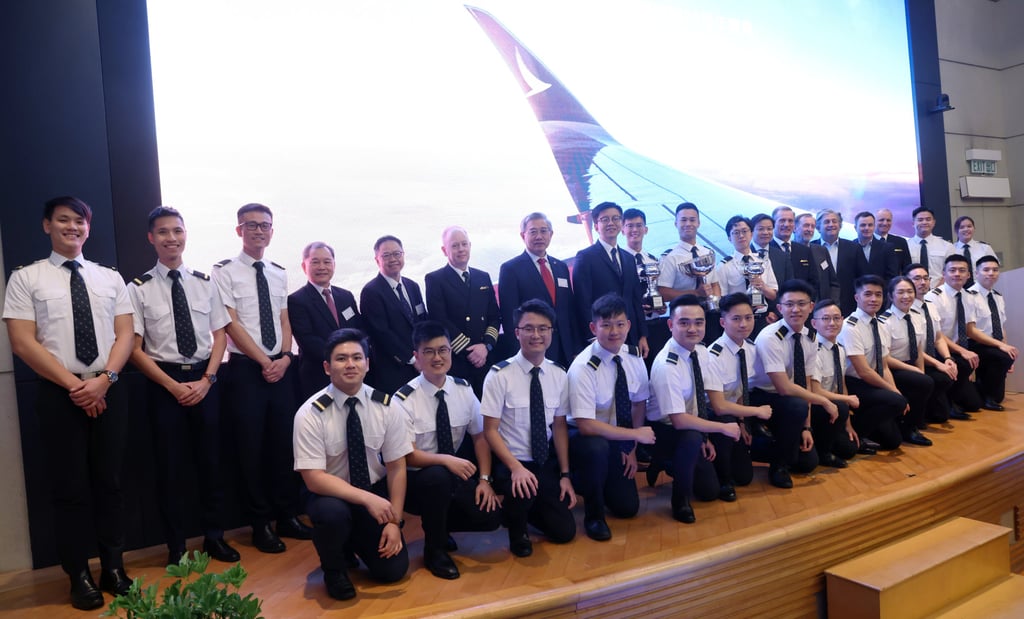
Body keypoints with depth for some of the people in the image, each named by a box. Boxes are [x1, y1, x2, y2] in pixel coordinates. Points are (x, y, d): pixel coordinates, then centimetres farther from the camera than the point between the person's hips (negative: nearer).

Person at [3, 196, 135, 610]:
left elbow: (125, 334, 4)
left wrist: (104, 379, -12)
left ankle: (113, 566, 22)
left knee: (109, 481, 9)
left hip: (109, 391, 2)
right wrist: (74, 385, -13)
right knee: (70, 486, 5)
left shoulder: (110, 278, 10)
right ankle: (79, 575, 18)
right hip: (58, 395, -2)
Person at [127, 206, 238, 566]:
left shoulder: (205, 283, 5)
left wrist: (206, 380, -6)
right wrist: (173, 386, -11)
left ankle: (214, 537, 25)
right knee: (171, 466, 5)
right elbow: (135, 349, -5)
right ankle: (176, 547, 21)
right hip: (164, 382, -2)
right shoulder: (139, 289, -3)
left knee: (211, 460, 10)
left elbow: (220, 335, 6)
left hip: (205, 380, 2)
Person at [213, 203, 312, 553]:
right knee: (252, 448, 3)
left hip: (281, 368, 4)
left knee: (283, 444, 10)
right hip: (246, 368, -4)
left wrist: (285, 357, -7)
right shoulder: (225, 271, -4)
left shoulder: (279, 274, 11)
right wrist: (265, 361, -12)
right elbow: (231, 324, -10)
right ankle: (260, 525, 15)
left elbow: (285, 319, 10)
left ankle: (287, 516, 22)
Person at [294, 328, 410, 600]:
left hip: (376, 492, 2)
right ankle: (334, 570, -2)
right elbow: (314, 478, -23)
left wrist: (395, 521, -13)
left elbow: (396, 468, -6)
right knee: (333, 512, -36)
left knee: (393, 569, -9)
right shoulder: (310, 413, -19)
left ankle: (357, 540, 25)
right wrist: (367, 499, -32)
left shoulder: (386, 406, -11)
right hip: (331, 496, -2)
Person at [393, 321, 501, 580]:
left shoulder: (464, 389, -4)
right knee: (437, 476, -37)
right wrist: (446, 460, -36)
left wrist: (485, 479, -7)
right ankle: (434, 550, -11)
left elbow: (480, 436, 3)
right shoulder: (404, 400, -18)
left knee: (490, 516, -14)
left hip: (455, 476, 5)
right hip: (415, 480, -4)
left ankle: (440, 526, 18)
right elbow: (408, 456, -20)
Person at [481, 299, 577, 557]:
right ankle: (517, 530, 0)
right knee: (523, 490, -35)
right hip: (511, 462, -4)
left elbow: (560, 426, 4)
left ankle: (526, 507, 31)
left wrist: (565, 474, 0)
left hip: (546, 463, 4)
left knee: (564, 531, 1)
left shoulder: (559, 375, -2)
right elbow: (490, 431, -14)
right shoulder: (500, 375, -15)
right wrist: (516, 468, -26)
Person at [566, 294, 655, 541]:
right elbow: (585, 425, -30)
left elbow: (639, 402, 5)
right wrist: (636, 434, -26)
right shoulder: (583, 367, -27)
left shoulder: (634, 356, -9)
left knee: (628, 507, 0)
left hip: (618, 438, 6)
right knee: (596, 447, -39)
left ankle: (588, 481, 30)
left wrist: (632, 449, 1)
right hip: (582, 437, -5)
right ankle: (593, 514, -12)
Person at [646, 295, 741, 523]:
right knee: (691, 437, -39)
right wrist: (723, 427, -26)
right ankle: (681, 500, -14)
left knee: (711, 490, 9)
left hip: (689, 432, 7)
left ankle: (668, 464, 32)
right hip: (664, 431, -7)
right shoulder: (666, 366, -31)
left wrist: (706, 439, 1)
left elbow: (701, 401, 4)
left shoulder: (702, 352, -7)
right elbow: (679, 420, -33)